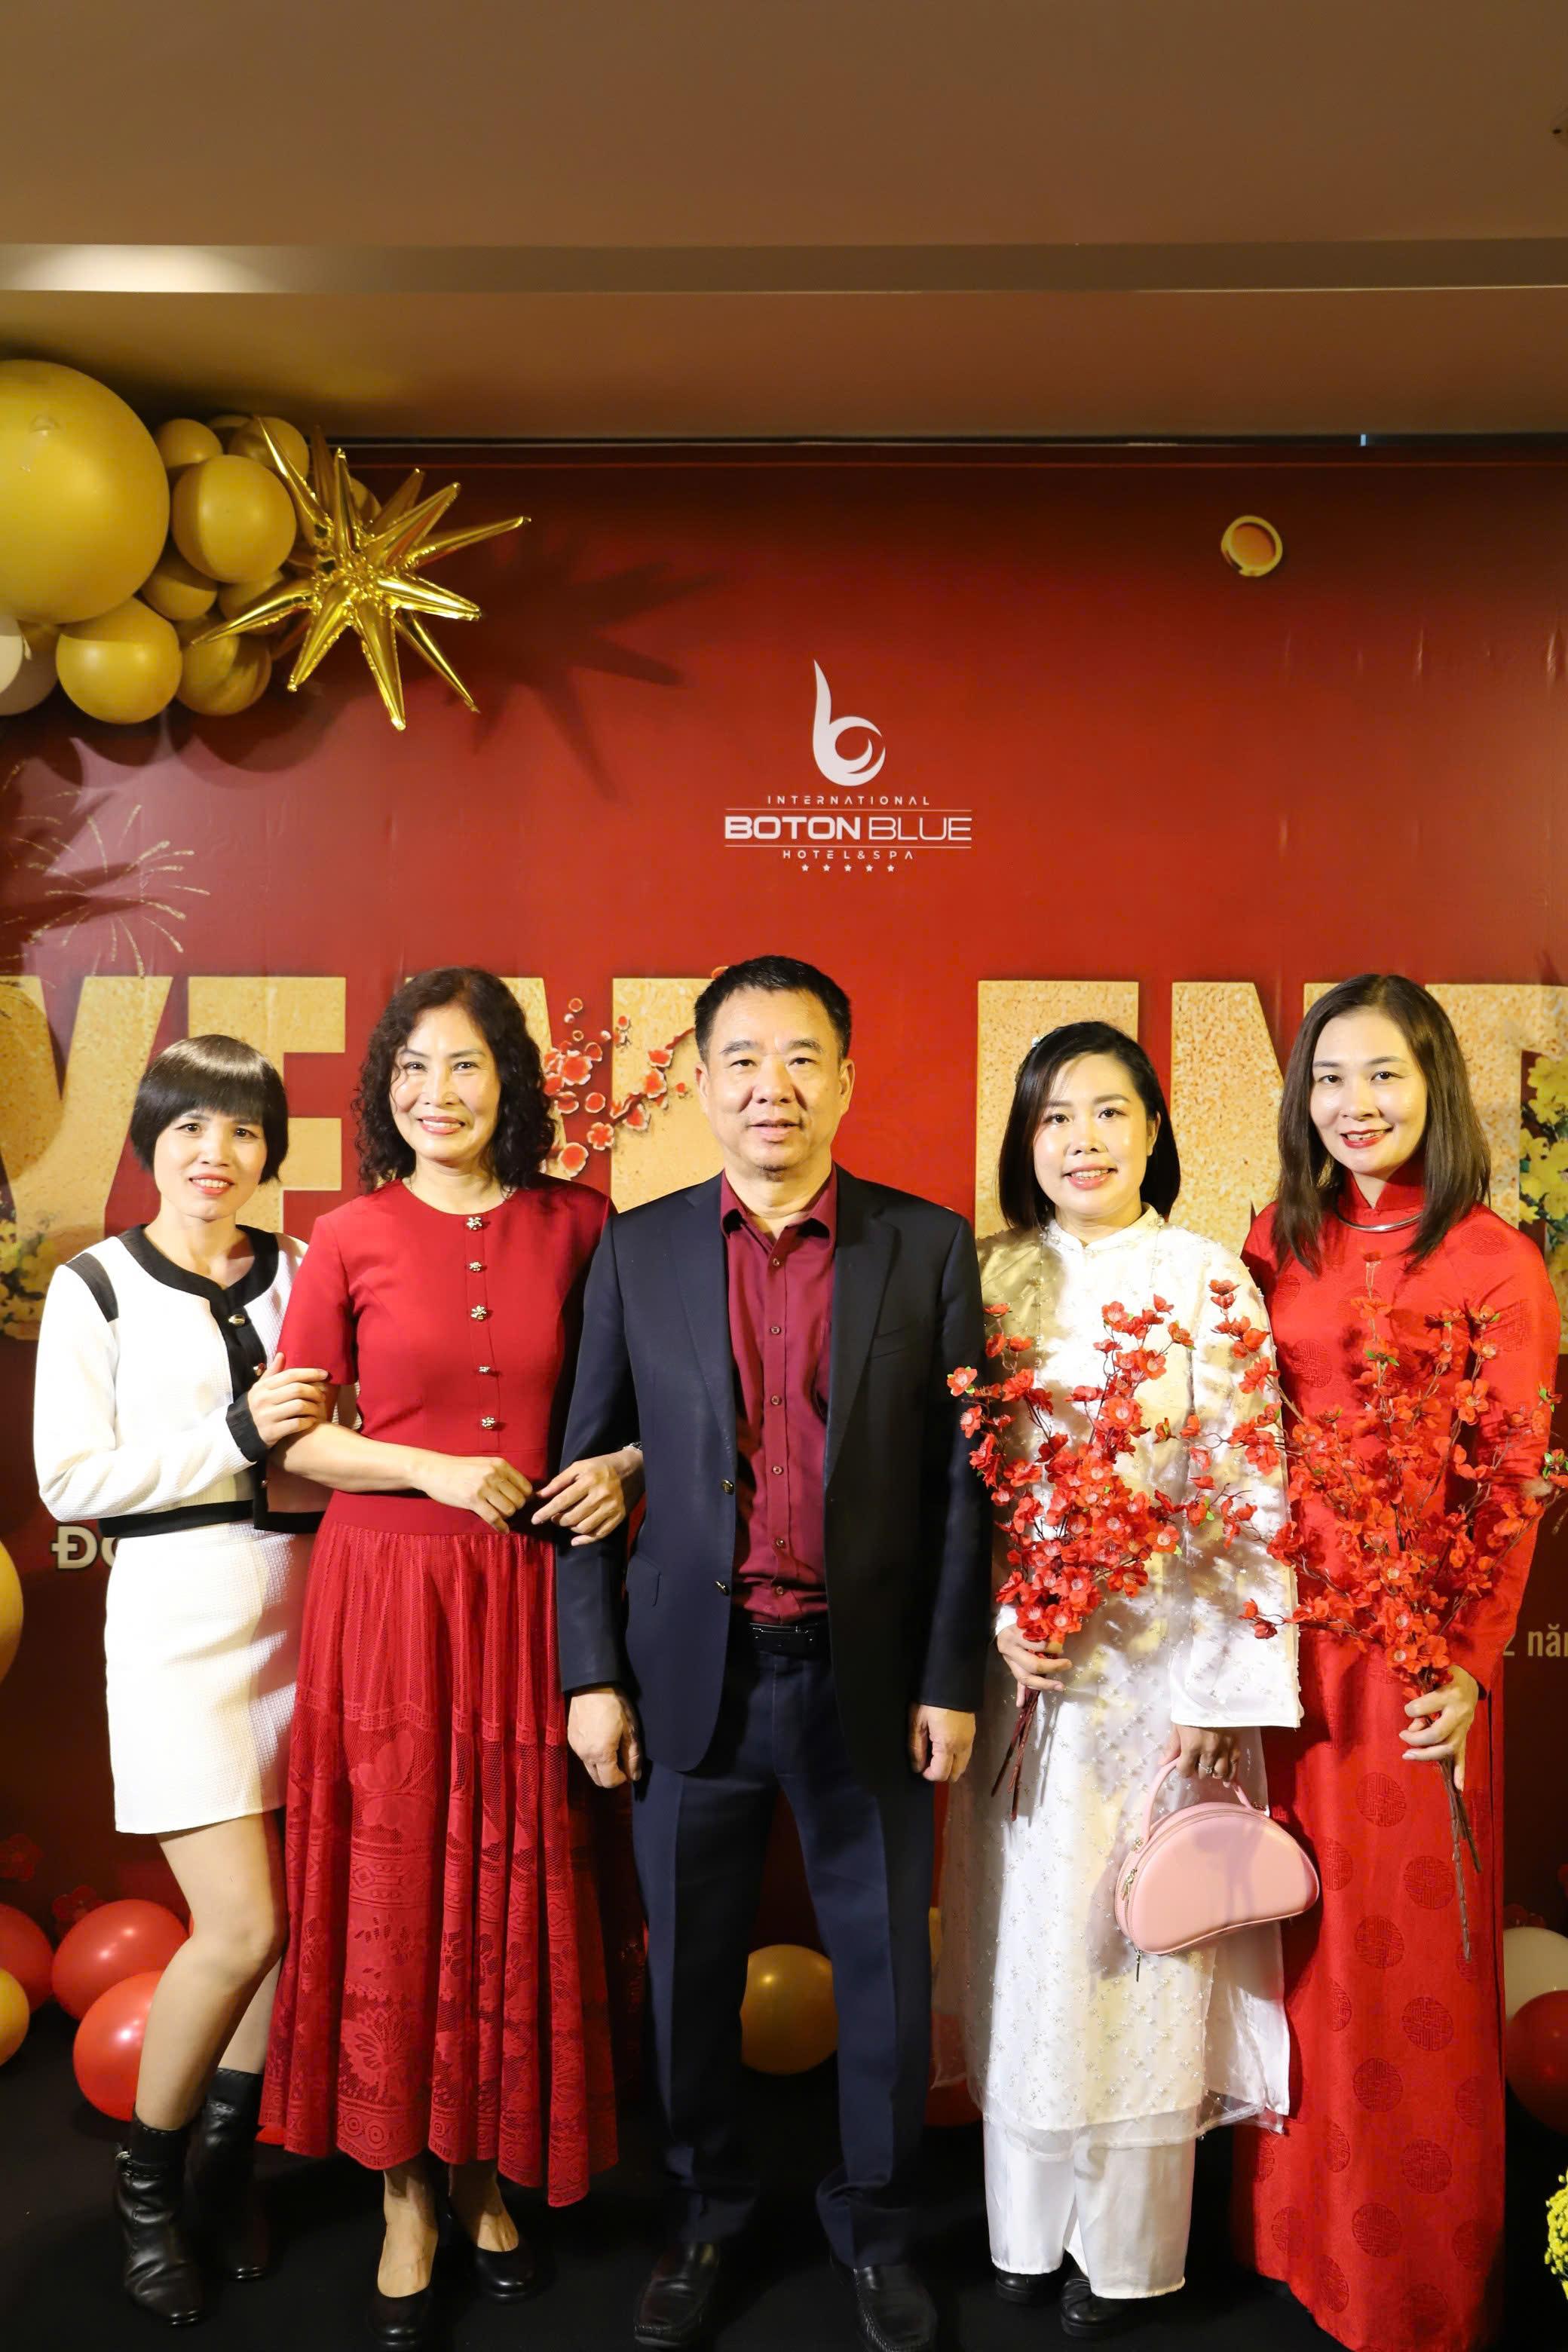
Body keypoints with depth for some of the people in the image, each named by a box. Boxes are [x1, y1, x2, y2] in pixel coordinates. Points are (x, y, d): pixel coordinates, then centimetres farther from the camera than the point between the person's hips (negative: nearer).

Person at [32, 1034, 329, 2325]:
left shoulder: (303, 1274, 7)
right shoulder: (95, 1287, 0)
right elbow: (71, 1478, -6)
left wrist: (308, 1435, -12)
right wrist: (237, 1438, -14)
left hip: (301, 1599, 4)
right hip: (177, 1606, -3)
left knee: (296, 1909, 6)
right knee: (242, 1926, -7)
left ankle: (229, 2158, 30)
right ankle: (147, 2178, 19)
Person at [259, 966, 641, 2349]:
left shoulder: (575, 1225, 1)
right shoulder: (352, 1238, -2)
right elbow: (293, 1435, 2)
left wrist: (621, 1465, -7)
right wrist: (431, 1469, -11)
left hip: (531, 1596, 1)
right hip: (390, 1594, -1)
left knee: (520, 1887, 9)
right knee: (393, 1889, 5)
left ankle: (489, 2175, 29)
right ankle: (407, 2199, 22)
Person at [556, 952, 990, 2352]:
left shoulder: (929, 1249, -1)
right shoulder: (638, 1251, 2)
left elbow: (964, 1482, -1)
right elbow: (590, 1466, 3)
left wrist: (951, 1681, -4)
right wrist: (592, 1674, -1)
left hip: (868, 1678, 0)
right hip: (694, 1674, 1)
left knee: (885, 1965, 12)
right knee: (691, 1970, 13)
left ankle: (875, 2224, 35)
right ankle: (707, 2214, 36)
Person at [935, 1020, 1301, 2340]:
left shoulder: (1209, 1283, -4)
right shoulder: (994, 1281, 5)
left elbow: (1251, 1497, -7)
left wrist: (1224, 1685, -11)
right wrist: (998, 1621, -8)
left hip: (1163, 1663, -3)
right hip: (1025, 1662, 3)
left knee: (1139, 1944, 6)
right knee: (1026, 1938, 10)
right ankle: (1026, 2226, 28)